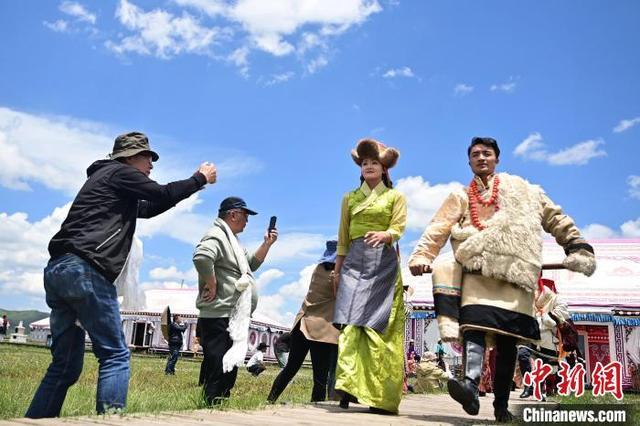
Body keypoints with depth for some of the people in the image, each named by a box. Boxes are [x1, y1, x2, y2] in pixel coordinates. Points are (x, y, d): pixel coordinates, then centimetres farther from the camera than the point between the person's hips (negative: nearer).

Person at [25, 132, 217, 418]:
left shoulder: (106, 180, 31)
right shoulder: (119, 172, 3)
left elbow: (149, 208, 37)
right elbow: (163, 195, 1)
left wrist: (194, 182, 35)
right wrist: (200, 179, 16)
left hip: (58, 269, 10)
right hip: (84, 269, -9)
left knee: (66, 363, 10)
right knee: (115, 355, -8)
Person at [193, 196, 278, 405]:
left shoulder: (231, 239, 23)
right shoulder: (216, 235, -11)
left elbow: (251, 264, 29)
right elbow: (201, 257, -31)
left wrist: (267, 244, 17)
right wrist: (211, 285, -21)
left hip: (232, 319, 11)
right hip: (219, 318, -11)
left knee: (228, 373, 16)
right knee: (218, 373, -11)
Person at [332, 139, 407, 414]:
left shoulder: (395, 197, 12)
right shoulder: (349, 198, 20)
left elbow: (398, 229, -2)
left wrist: (383, 235, -24)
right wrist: (337, 269, 13)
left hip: (383, 263, -2)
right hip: (355, 262, 2)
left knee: (377, 324, -9)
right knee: (351, 321, -12)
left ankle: (380, 395, -6)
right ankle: (348, 387, -18)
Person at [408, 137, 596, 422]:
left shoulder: (520, 190, 20)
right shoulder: (461, 197, 20)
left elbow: (554, 217, 21)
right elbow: (438, 229, 6)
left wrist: (577, 247, 11)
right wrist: (421, 256, -10)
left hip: (514, 274, 1)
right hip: (478, 272, 0)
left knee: (507, 339, -1)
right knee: (475, 324, -25)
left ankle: (501, 403, 8)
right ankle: (471, 385, -41)